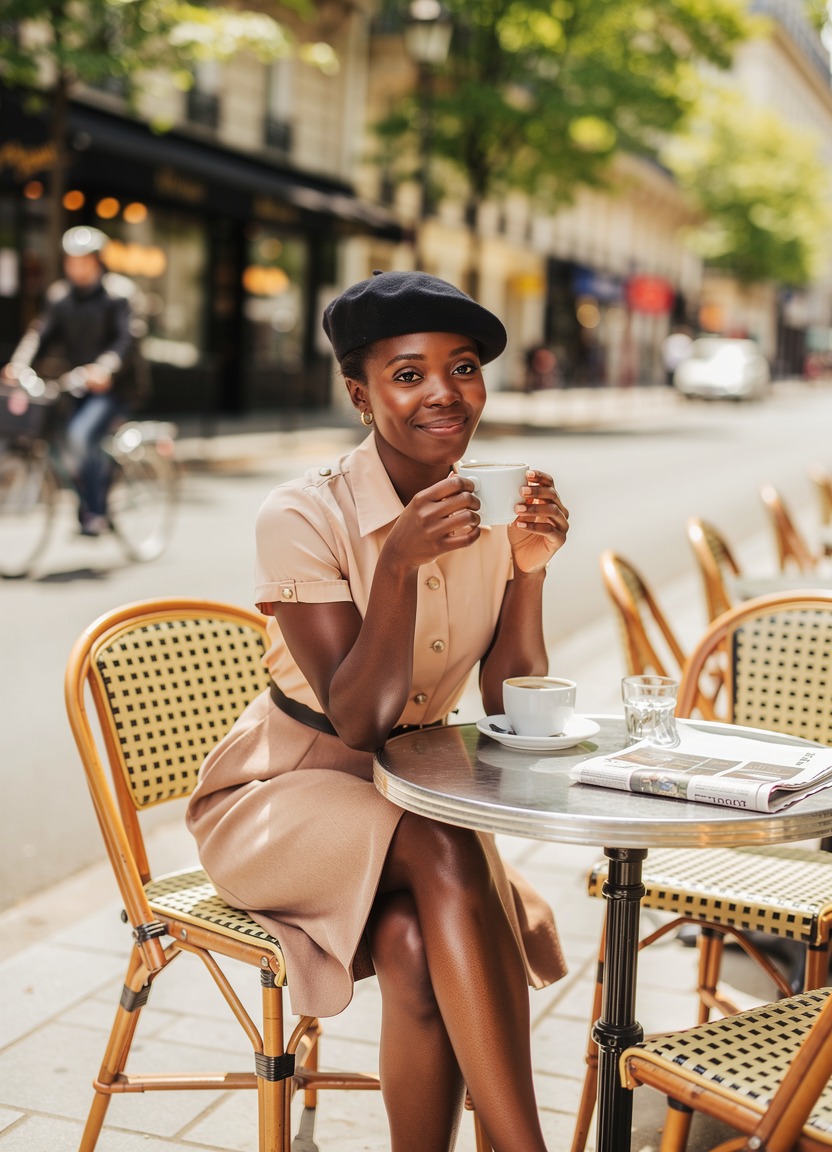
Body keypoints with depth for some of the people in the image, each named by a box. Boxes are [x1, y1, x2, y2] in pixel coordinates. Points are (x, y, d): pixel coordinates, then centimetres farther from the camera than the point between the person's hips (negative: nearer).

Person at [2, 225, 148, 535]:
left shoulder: (118, 291, -9)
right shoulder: (60, 294, 5)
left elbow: (127, 338, -20)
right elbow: (41, 332, -2)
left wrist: (104, 368, -37)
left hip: (116, 385, -6)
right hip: (80, 386, 6)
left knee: (80, 436, -24)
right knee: (88, 448, 7)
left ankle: (94, 513, -15)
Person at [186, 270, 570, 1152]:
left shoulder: (489, 510, -2)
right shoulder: (302, 515, -17)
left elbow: (513, 712, -5)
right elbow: (358, 721, -22)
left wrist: (530, 567, -19)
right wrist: (399, 562, -34)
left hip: (413, 803, 4)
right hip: (284, 796, -4)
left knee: (415, 943, -29)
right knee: (442, 851, -34)